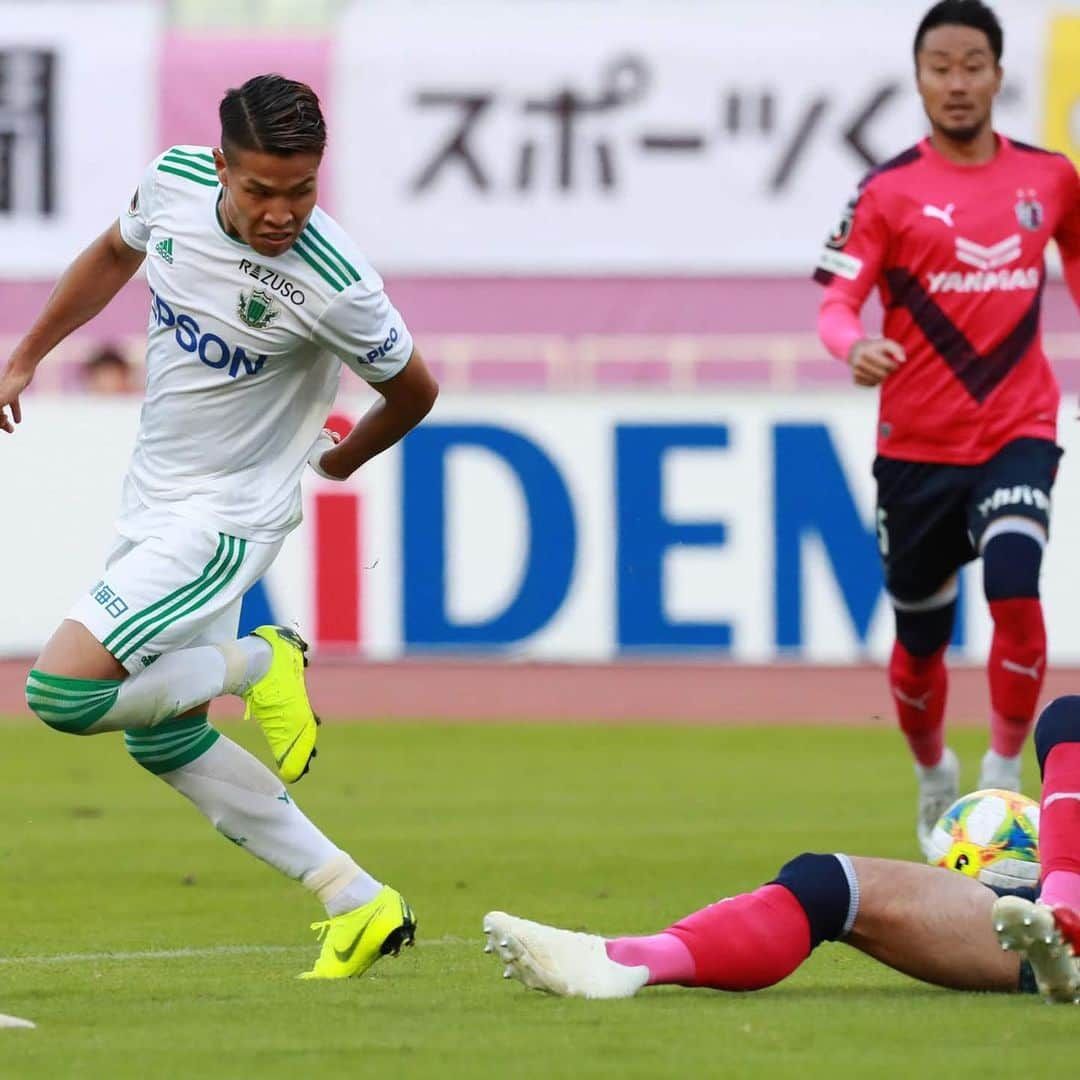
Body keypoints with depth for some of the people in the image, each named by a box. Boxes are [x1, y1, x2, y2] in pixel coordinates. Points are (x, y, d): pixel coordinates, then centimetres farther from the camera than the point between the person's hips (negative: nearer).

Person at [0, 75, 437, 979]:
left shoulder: (334, 287, -26)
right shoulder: (174, 182, -10)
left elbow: (413, 391, -6)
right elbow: (115, 255, 15)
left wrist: (348, 458, 12)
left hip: (225, 517, -7)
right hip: (154, 497, 7)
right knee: (162, 741, 13)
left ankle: (258, 666, 2)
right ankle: (360, 904, 18)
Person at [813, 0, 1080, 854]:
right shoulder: (889, 192, -6)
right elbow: (838, 299, -12)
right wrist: (854, 346, -35)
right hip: (917, 447, 0)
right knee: (920, 640, 9)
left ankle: (1005, 776, -6)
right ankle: (933, 774, 38)